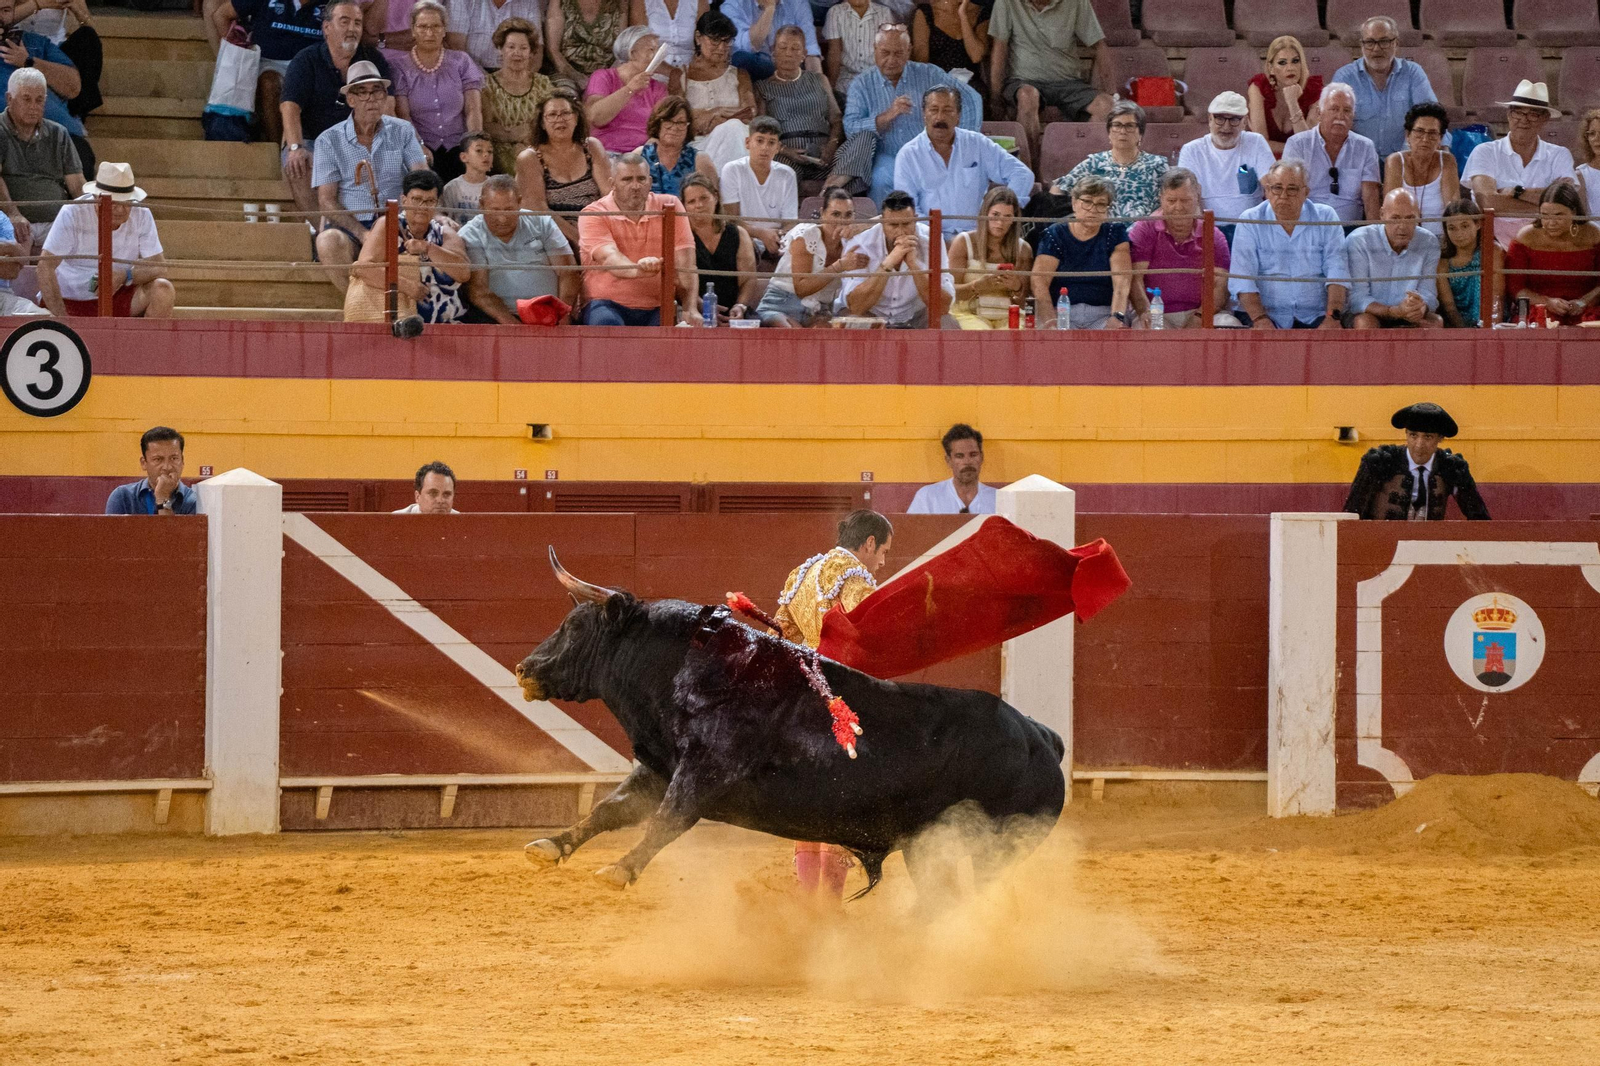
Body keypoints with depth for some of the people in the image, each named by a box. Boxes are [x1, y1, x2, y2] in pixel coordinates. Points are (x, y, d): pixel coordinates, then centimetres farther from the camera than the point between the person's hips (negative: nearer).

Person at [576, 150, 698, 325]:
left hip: (656, 308, 2)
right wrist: (637, 270, -46)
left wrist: (690, 310, -19)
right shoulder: (593, 214, -2)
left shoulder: (669, 206, 8)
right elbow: (608, 257, -22)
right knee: (606, 324, -38)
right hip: (609, 304, -2)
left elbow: (685, 264, -2)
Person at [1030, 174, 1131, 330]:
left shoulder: (1115, 234, 10)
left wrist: (1117, 317, -24)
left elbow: (1122, 281, -5)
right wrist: (1050, 323, -25)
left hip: (1103, 314, 1)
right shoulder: (1054, 236, 6)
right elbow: (1039, 283, -7)